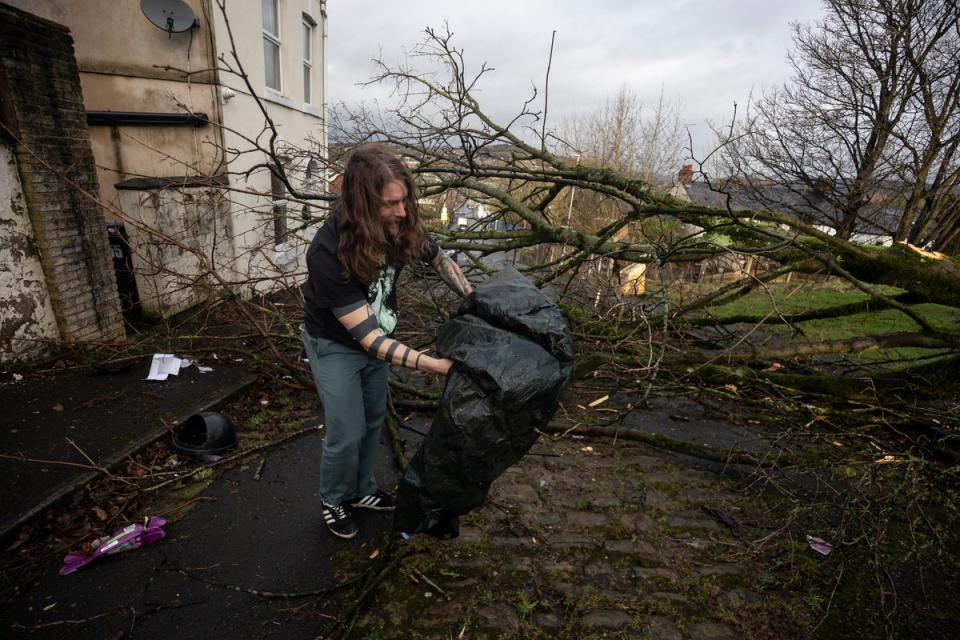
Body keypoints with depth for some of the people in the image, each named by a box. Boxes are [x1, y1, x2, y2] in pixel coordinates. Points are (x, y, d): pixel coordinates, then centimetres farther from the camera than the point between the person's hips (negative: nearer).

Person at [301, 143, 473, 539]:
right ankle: (333, 500, 32)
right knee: (347, 433, 1)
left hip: (374, 335, 6)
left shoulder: (399, 226, -22)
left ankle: (361, 490, 41)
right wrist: (437, 365, -38)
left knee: (373, 419, 18)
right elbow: (368, 337, -35)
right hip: (334, 343, -5)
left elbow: (438, 259, 0)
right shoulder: (329, 254, -37)